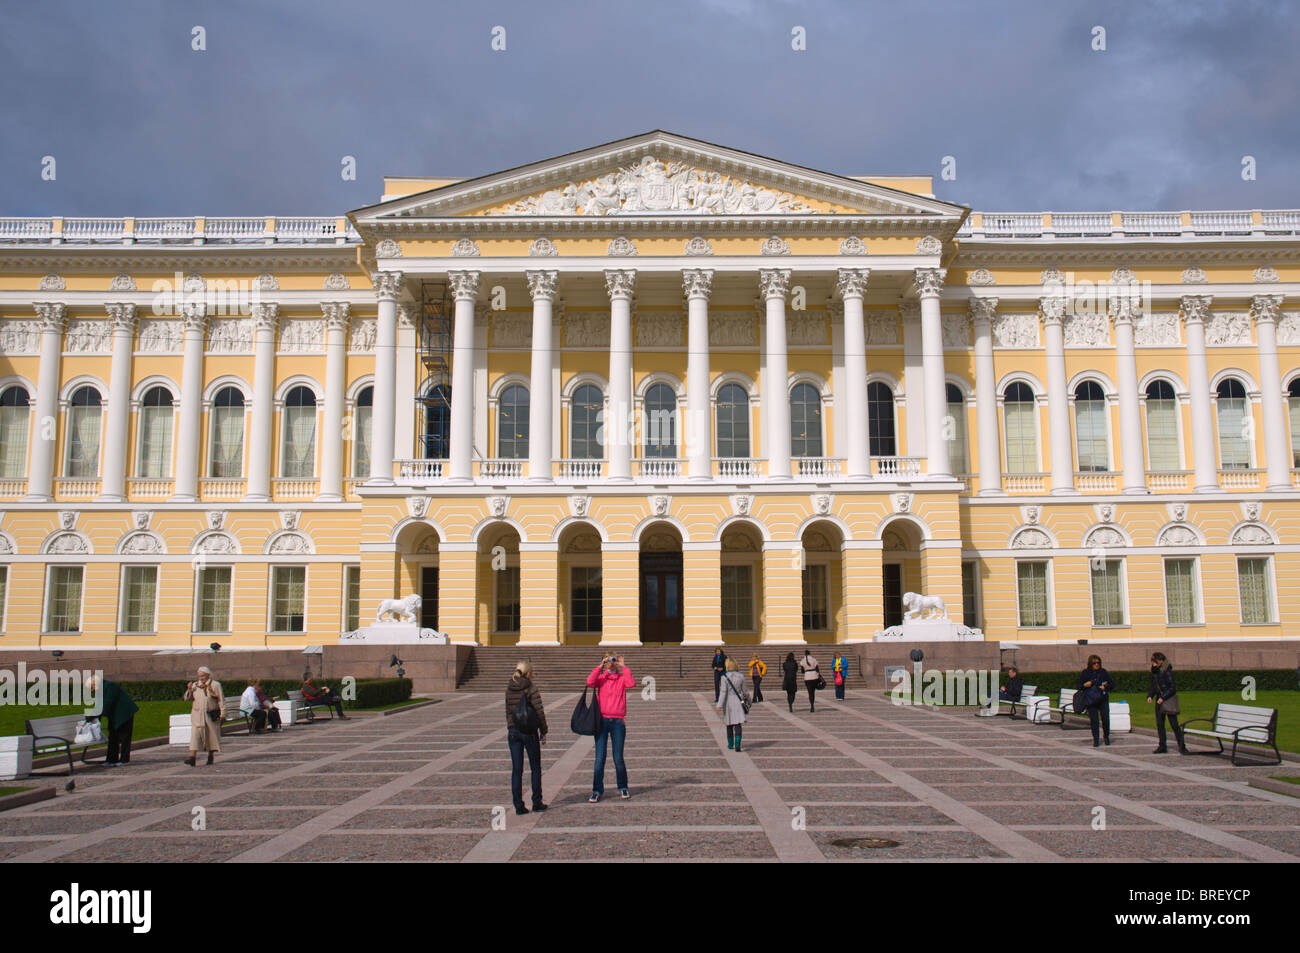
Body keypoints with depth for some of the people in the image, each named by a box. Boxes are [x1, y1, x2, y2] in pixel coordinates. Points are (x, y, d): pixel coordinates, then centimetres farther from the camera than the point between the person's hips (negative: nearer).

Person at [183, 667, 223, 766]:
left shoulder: (215, 685, -1)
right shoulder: (195, 685, 9)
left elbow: (221, 700, -1)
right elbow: (187, 699, 11)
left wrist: (222, 713, -9)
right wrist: (189, 690, -7)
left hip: (211, 715, -2)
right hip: (197, 715, 2)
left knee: (212, 734, 6)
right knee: (195, 734, -11)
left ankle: (211, 756, 21)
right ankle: (192, 758, -19)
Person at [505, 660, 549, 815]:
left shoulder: (509, 689, 5)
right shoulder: (531, 688, -11)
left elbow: (508, 711, 12)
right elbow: (539, 712, -12)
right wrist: (543, 732, -3)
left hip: (513, 731, 4)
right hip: (529, 731, -4)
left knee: (516, 770, 6)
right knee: (535, 768, 10)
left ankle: (518, 805, 5)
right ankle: (537, 802, 14)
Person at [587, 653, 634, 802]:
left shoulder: (622, 679, 7)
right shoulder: (601, 678, 8)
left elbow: (631, 683, -15)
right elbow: (590, 682, -13)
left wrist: (623, 667, -7)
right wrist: (600, 666, -8)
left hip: (618, 722, 0)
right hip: (602, 721, 0)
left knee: (618, 758, 3)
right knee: (599, 758, -2)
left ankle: (623, 788, 20)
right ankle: (597, 791, 4)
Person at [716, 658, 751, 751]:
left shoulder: (725, 677, -10)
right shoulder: (741, 677, -2)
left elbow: (723, 692, -15)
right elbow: (744, 691, 5)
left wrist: (719, 705, -15)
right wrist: (747, 697, 25)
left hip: (728, 702, -1)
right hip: (738, 702, 1)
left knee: (729, 724, 14)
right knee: (738, 724, -2)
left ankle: (730, 744, 25)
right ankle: (737, 744, -19)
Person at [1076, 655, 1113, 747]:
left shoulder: (1104, 672, 8)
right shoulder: (1085, 673, 5)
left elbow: (1112, 684, 11)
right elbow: (1077, 686, 6)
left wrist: (1105, 687, -8)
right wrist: (1084, 685, -13)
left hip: (1103, 699, 1)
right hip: (1091, 700, -1)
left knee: (1105, 718, -6)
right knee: (1093, 720, -2)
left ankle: (1106, 736, 20)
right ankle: (1095, 739, 8)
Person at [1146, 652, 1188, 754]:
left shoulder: (1167, 671, -14)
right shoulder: (1154, 672, 9)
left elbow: (1172, 688, -14)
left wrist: (1163, 697, -20)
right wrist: (1150, 696, 2)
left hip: (1169, 699, -8)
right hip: (1159, 699, 8)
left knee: (1174, 724, -6)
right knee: (1159, 724, 6)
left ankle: (1182, 747, 2)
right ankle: (1162, 747, 11)